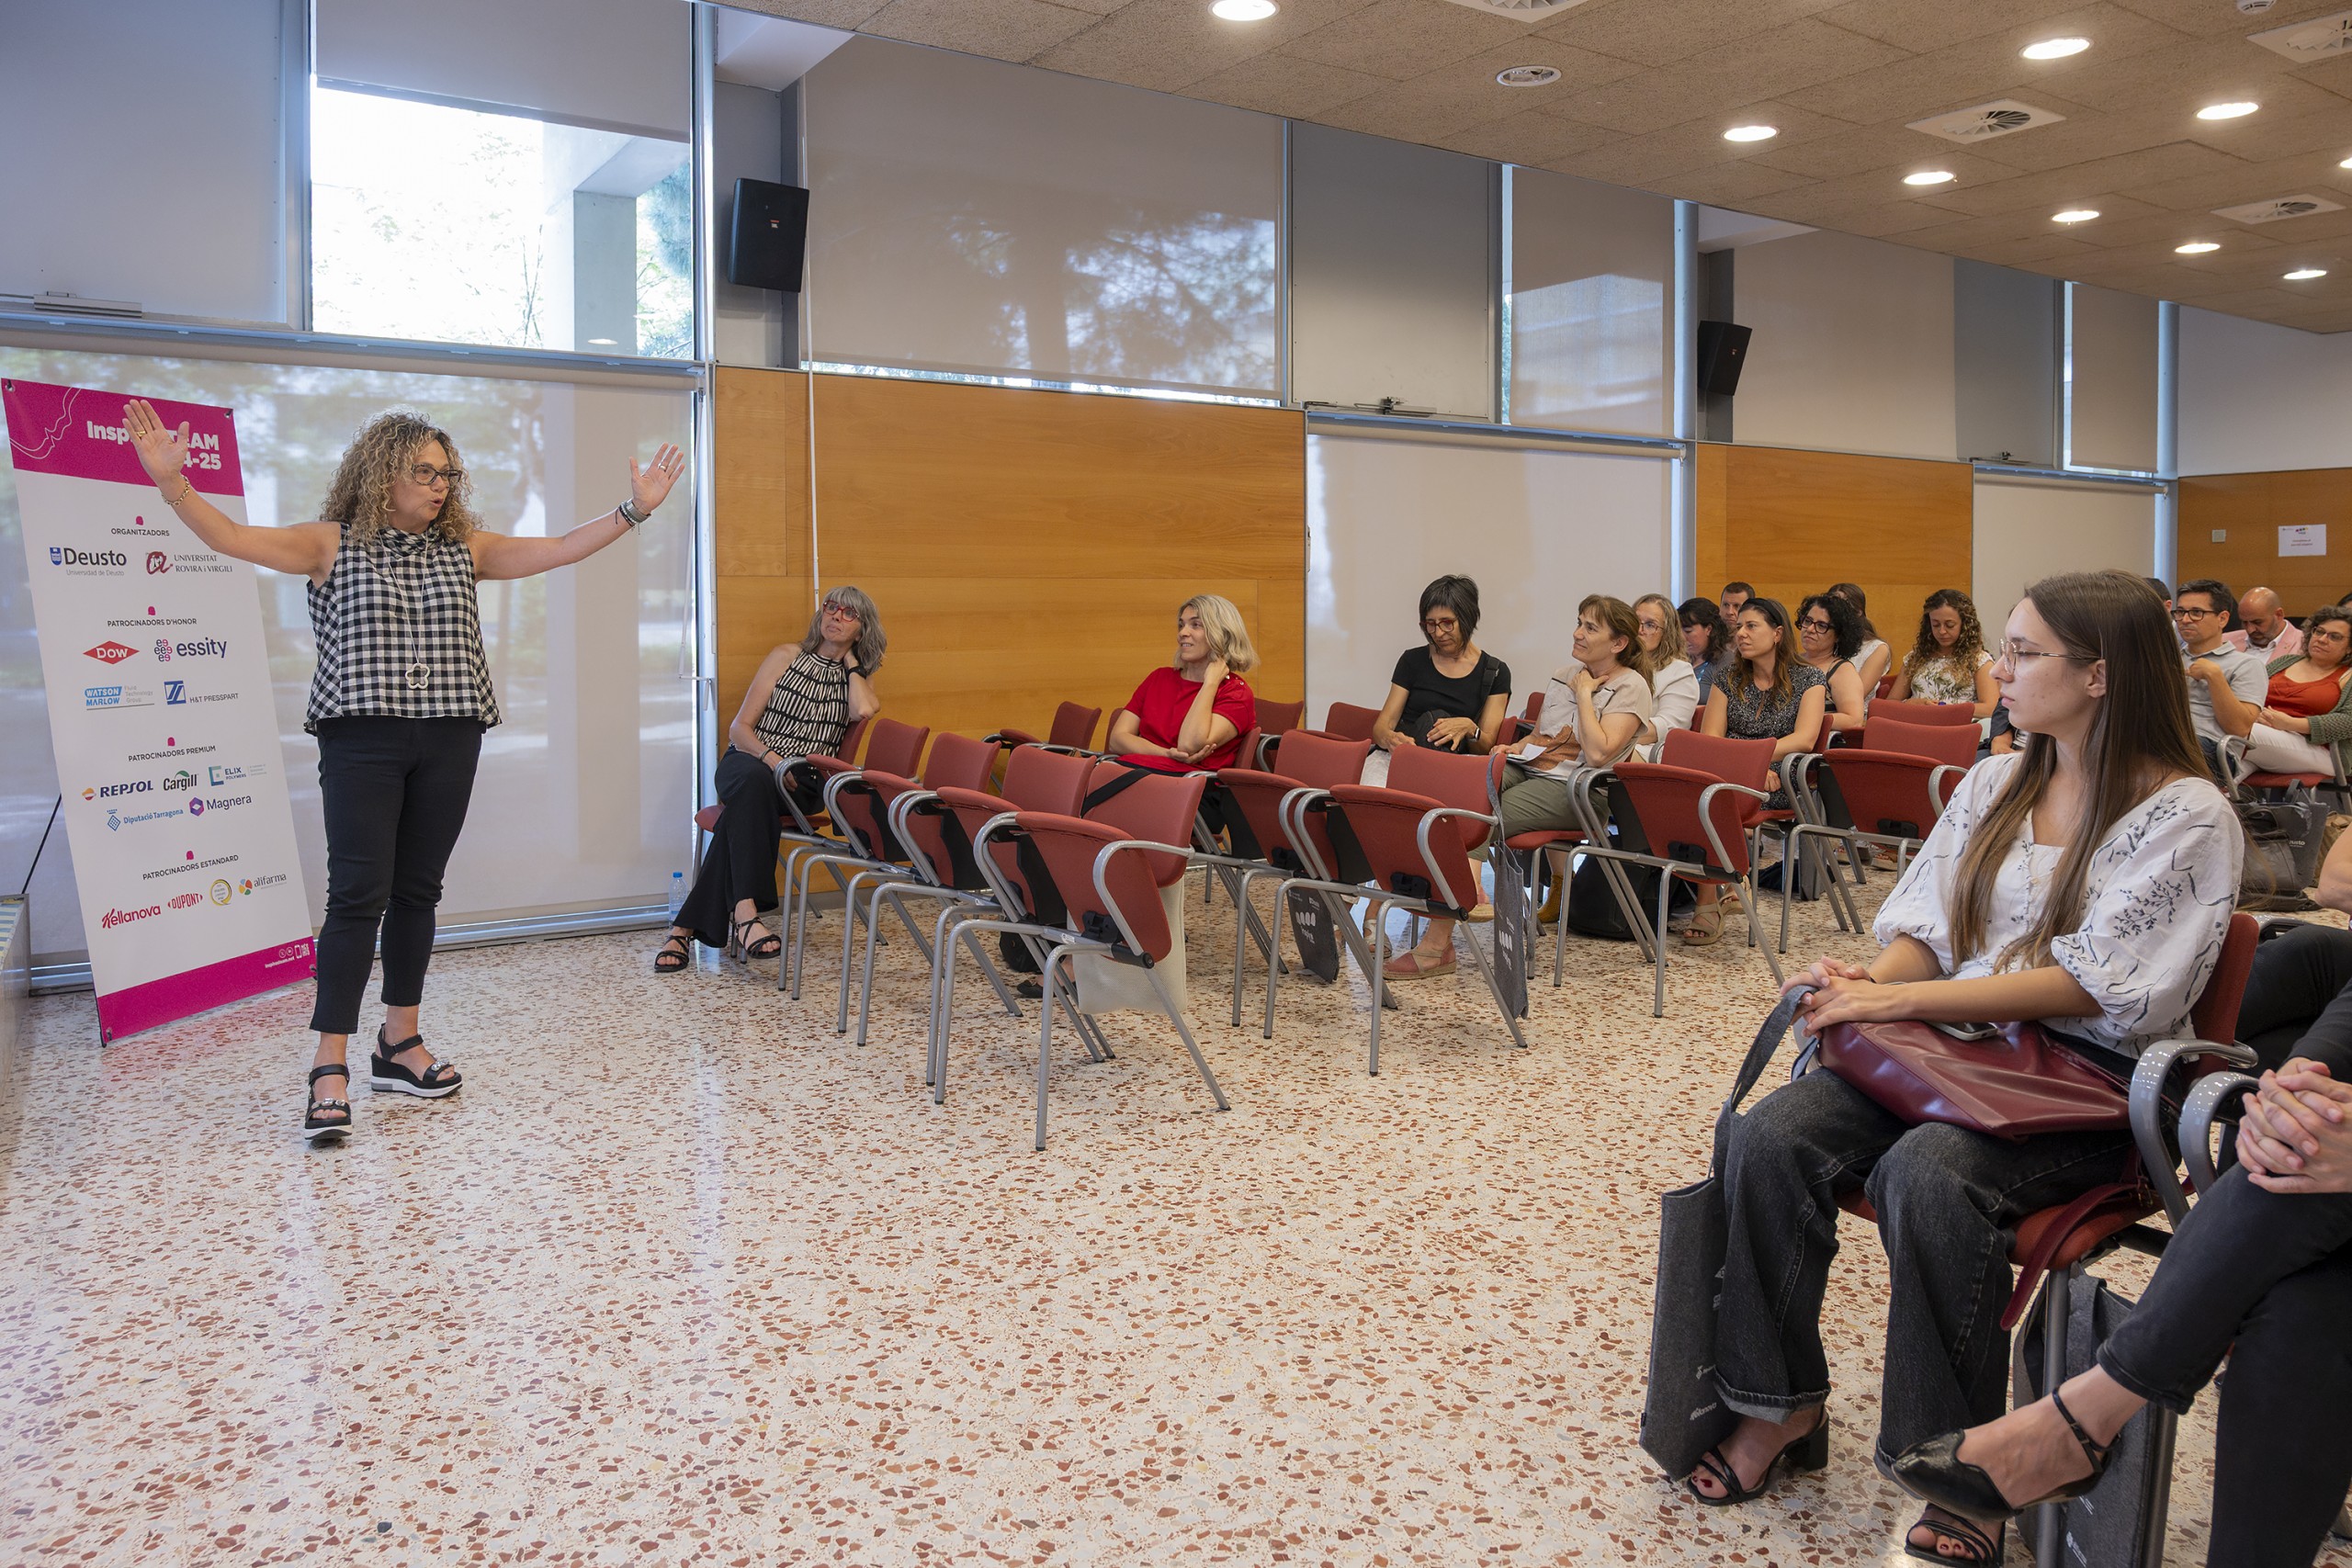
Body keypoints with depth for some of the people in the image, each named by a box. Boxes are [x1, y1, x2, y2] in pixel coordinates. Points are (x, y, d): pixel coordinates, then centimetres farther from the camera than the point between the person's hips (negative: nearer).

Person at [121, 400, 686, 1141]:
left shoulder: (464, 548, 11)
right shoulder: (332, 545, 2)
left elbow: (560, 549, 7)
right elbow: (233, 538, -8)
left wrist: (635, 508, -1)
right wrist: (173, 484, -25)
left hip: (449, 741, 4)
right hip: (362, 739, -4)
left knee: (418, 890, 9)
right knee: (358, 893, -9)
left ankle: (400, 1044, 22)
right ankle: (330, 1069, -4)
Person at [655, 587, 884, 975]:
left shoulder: (858, 678, 17)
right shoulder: (786, 656, 11)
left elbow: (863, 710, -11)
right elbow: (739, 728, 3)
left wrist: (850, 659, 4)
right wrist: (772, 760, -17)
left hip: (802, 786, 1)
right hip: (748, 762, -1)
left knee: (745, 807, -34)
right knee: (753, 782, -39)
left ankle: (688, 928, -41)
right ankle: (746, 912, -54)